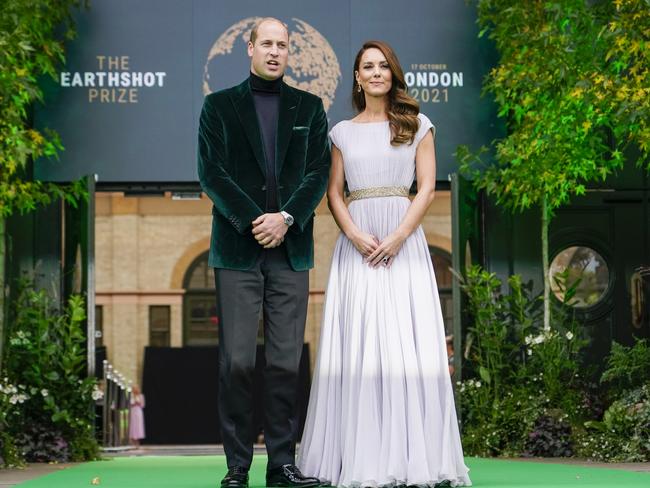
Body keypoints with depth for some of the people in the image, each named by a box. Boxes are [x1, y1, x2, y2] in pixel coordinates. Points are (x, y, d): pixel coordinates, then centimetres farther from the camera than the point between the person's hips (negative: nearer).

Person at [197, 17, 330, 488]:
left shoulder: (309, 106, 12)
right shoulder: (219, 105, 8)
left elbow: (318, 172, 5)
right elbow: (211, 172, -1)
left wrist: (286, 218, -10)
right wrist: (253, 221, -11)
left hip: (291, 250, 2)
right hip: (237, 250, -1)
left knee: (287, 361, 1)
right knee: (237, 361, -4)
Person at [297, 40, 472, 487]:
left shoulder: (417, 126, 8)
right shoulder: (343, 132, 13)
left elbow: (427, 188, 1)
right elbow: (334, 192, 8)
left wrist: (397, 238, -11)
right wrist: (356, 236, -10)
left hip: (404, 241, -2)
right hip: (356, 244, 2)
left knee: (406, 344, -6)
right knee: (356, 345, -3)